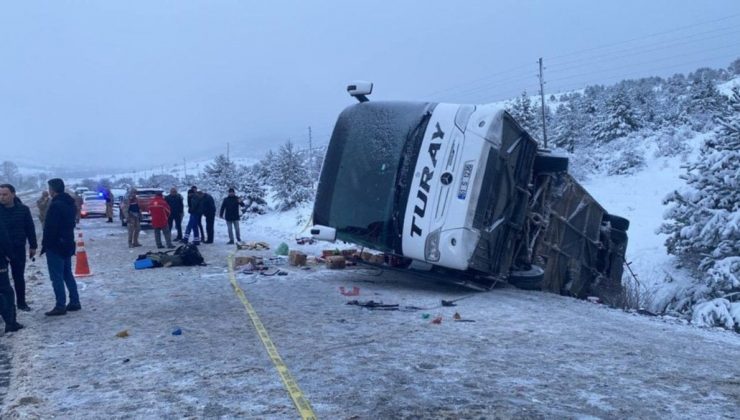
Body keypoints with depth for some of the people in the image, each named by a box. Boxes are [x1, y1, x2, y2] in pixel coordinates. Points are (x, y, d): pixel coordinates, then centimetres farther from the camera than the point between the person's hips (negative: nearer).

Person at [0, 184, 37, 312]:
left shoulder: (23, 209, -3)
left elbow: (30, 229, 3)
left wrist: (33, 246, 3)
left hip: (18, 248, 0)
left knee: (19, 277, 11)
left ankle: (21, 302, 21)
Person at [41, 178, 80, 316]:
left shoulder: (56, 205, -19)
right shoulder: (70, 204, 10)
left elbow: (50, 228, -20)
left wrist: (45, 244, -12)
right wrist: (68, 240, 19)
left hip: (55, 246, -9)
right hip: (68, 244, 9)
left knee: (57, 276, -4)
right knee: (67, 274, 15)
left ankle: (60, 306, -2)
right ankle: (74, 302, 18)